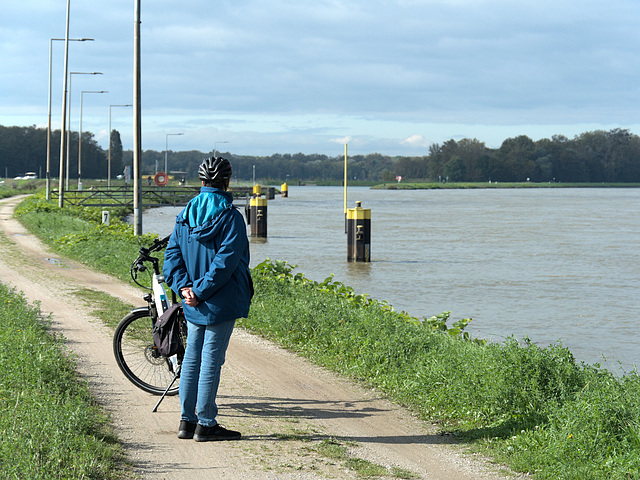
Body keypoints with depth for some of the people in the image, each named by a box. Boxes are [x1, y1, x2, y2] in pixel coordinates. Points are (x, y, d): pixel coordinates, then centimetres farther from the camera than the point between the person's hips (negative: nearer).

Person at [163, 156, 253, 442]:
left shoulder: (185, 215, 8)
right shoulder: (230, 217, -12)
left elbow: (172, 254, 3)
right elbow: (225, 261, -21)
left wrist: (183, 287, -4)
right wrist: (200, 291, -17)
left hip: (194, 304, 6)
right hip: (222, 303, -6)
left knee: (192, 357, 13)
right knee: (211, 359, -2)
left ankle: (187, 420, 17)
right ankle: (205, 425, 3)